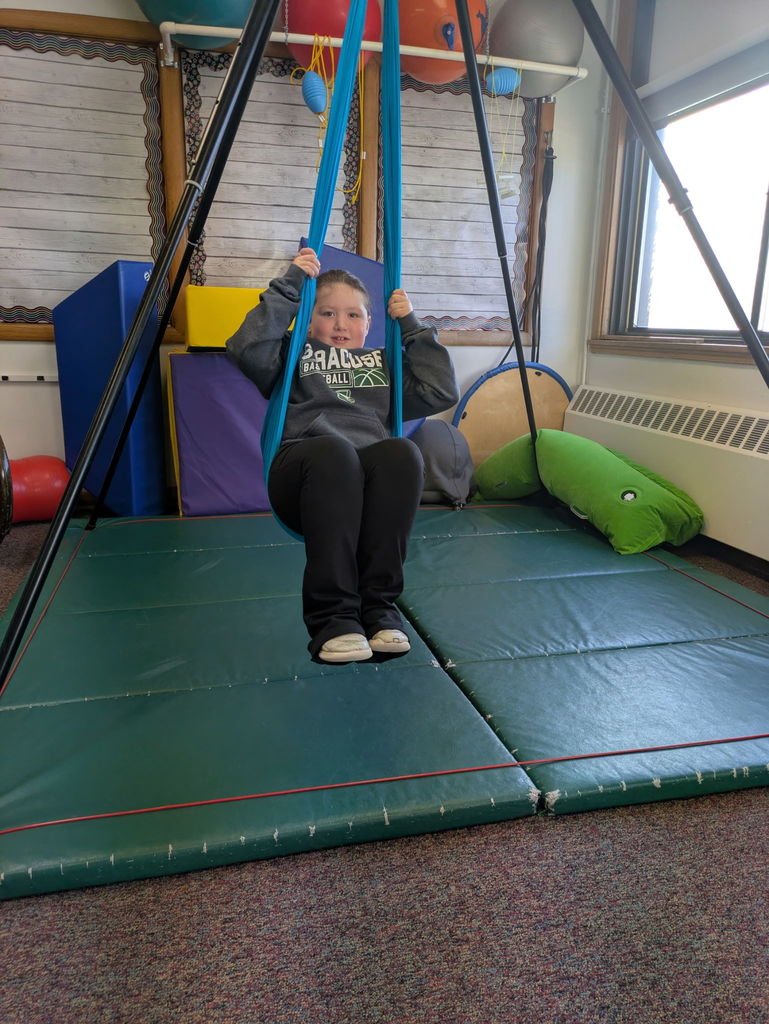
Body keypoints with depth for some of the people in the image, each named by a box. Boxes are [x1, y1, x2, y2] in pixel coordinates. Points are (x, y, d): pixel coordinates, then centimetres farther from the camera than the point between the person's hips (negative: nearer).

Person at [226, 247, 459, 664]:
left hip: (370, 479, 2)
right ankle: (331, 615, -33)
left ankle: (379, 607, -28)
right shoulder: (295, 356, 26)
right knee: (332, 449, -38)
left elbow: (442, 392, 21)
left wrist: (411, 325, 21)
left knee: (401, 451, -33)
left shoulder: (383, 363, 34)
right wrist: (288, 285, 6)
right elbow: (246, 349, 4)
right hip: (304, 467, -2)